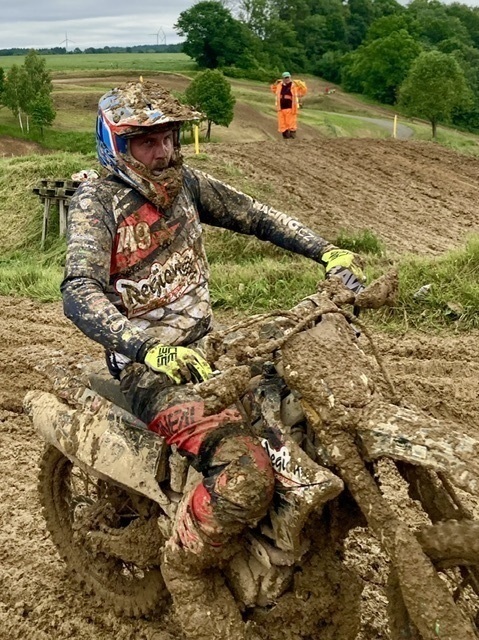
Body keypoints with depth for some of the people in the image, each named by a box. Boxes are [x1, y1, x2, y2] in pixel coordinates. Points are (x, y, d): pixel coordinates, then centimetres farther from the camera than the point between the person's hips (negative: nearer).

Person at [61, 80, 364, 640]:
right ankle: (187, 577, -3)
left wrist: (327, 251, 0)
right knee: (246, 475, -29)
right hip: (148, 365, -7)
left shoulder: (184, 183, 8)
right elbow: (79, 294, -26)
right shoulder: (96, 200, -12)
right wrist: (151, 348, -43)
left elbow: (256, 217, 14)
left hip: (203, 344, 8)